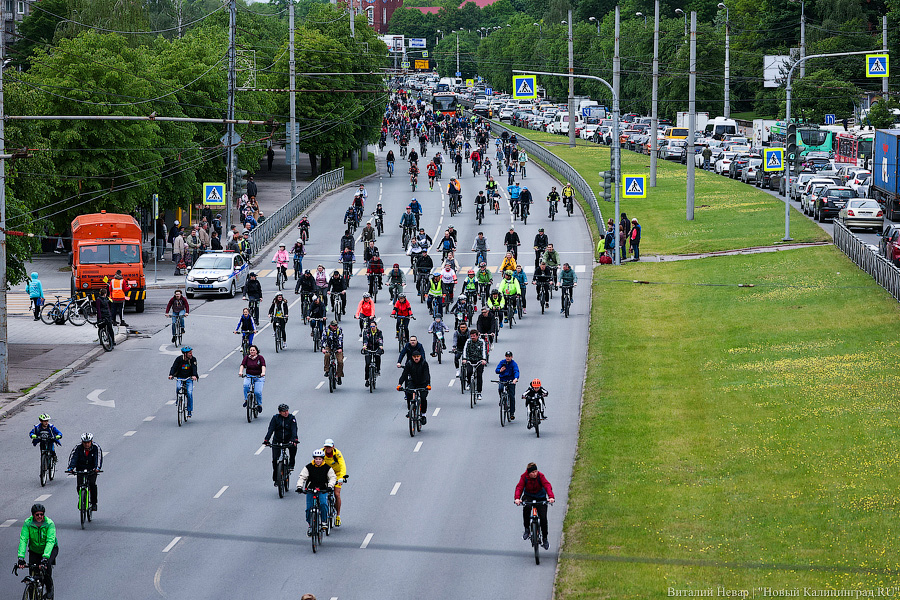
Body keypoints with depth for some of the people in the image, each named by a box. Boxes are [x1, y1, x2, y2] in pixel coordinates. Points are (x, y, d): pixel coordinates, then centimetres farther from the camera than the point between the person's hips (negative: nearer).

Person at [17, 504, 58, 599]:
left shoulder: (50, 524, -24)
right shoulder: (27, 523, -18)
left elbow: (50, 541, -34)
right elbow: (23, 540, -25)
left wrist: (45, 557, -48)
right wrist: (21, 557, -39)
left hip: (50, 549, -2)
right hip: (34, 551, 2)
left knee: (47, 564, -32)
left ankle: (50, 589, -11)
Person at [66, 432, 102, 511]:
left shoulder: (96, 448, -17)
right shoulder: (78, 448, -16)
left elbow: (99, 458, -29)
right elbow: (73, 457, -26)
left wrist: (97, 467, -48)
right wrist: (70, 468, -43)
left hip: (92, 469, -1)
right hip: (81, 469, 1)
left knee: (92, 484, -21)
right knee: (79, 485, -11)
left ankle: (94, 503, -9)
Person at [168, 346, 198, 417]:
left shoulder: (193, 359, -8)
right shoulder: (179, 359, -9)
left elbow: (194, 368, -21)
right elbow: (174, 367, -17)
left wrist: (194, 375, -40)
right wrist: (171, 375, -34)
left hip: (189, 378, 0)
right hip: (180, 378, 0)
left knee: (189, 393, -17)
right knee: (178, 387, -30)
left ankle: (189, 410, -4)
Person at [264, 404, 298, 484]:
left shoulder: (292, 418, -7)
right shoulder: (275, 418, -5)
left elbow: (294, 429, -19)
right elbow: (271, 429, -13)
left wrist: (294, 440, -36)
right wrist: (266, 440, -27)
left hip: (288, 440, -1)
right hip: (277, 440, 1)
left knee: (293, 447, -34)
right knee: (275, 459, -10)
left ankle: (291, 464, -10)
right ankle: (276, 478, 5)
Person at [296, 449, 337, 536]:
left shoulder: (327, 468, -1)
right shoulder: (308, 467, -2)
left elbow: (332, 477, -6)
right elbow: (302, 477, -6)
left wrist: (329, 486, -24)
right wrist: (299, 487, -22)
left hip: (323, 490, -1)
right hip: (310, 490, 1)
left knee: (323, 504, -25)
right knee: (309, 508, -5)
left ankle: (324, 522, -11)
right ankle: (310, 525, 12)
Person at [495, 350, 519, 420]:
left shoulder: (514, 364, -5)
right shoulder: (502, 362, 2)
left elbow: (516, 372, -21)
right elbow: (496, 370, -5)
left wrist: (516, 378, -41)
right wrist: (500, 370, -29)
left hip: (511, 381, -1)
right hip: (502, 381, 1)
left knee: (512, 397, -6)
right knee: (500, 389, -31)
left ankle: (512, 413, 2)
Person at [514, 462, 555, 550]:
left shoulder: (540, 476, -20)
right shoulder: (524, 477, -17)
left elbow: (547, 485, -30)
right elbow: (519, 487, -26)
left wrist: (551, 497, -48)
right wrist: (517, 498, -46)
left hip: (540, 497, 0)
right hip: (528, 496, 0)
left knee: (543, 518, -10)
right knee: (526, 508, -33)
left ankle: (545, 539, 10)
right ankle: (527, 530, -14)